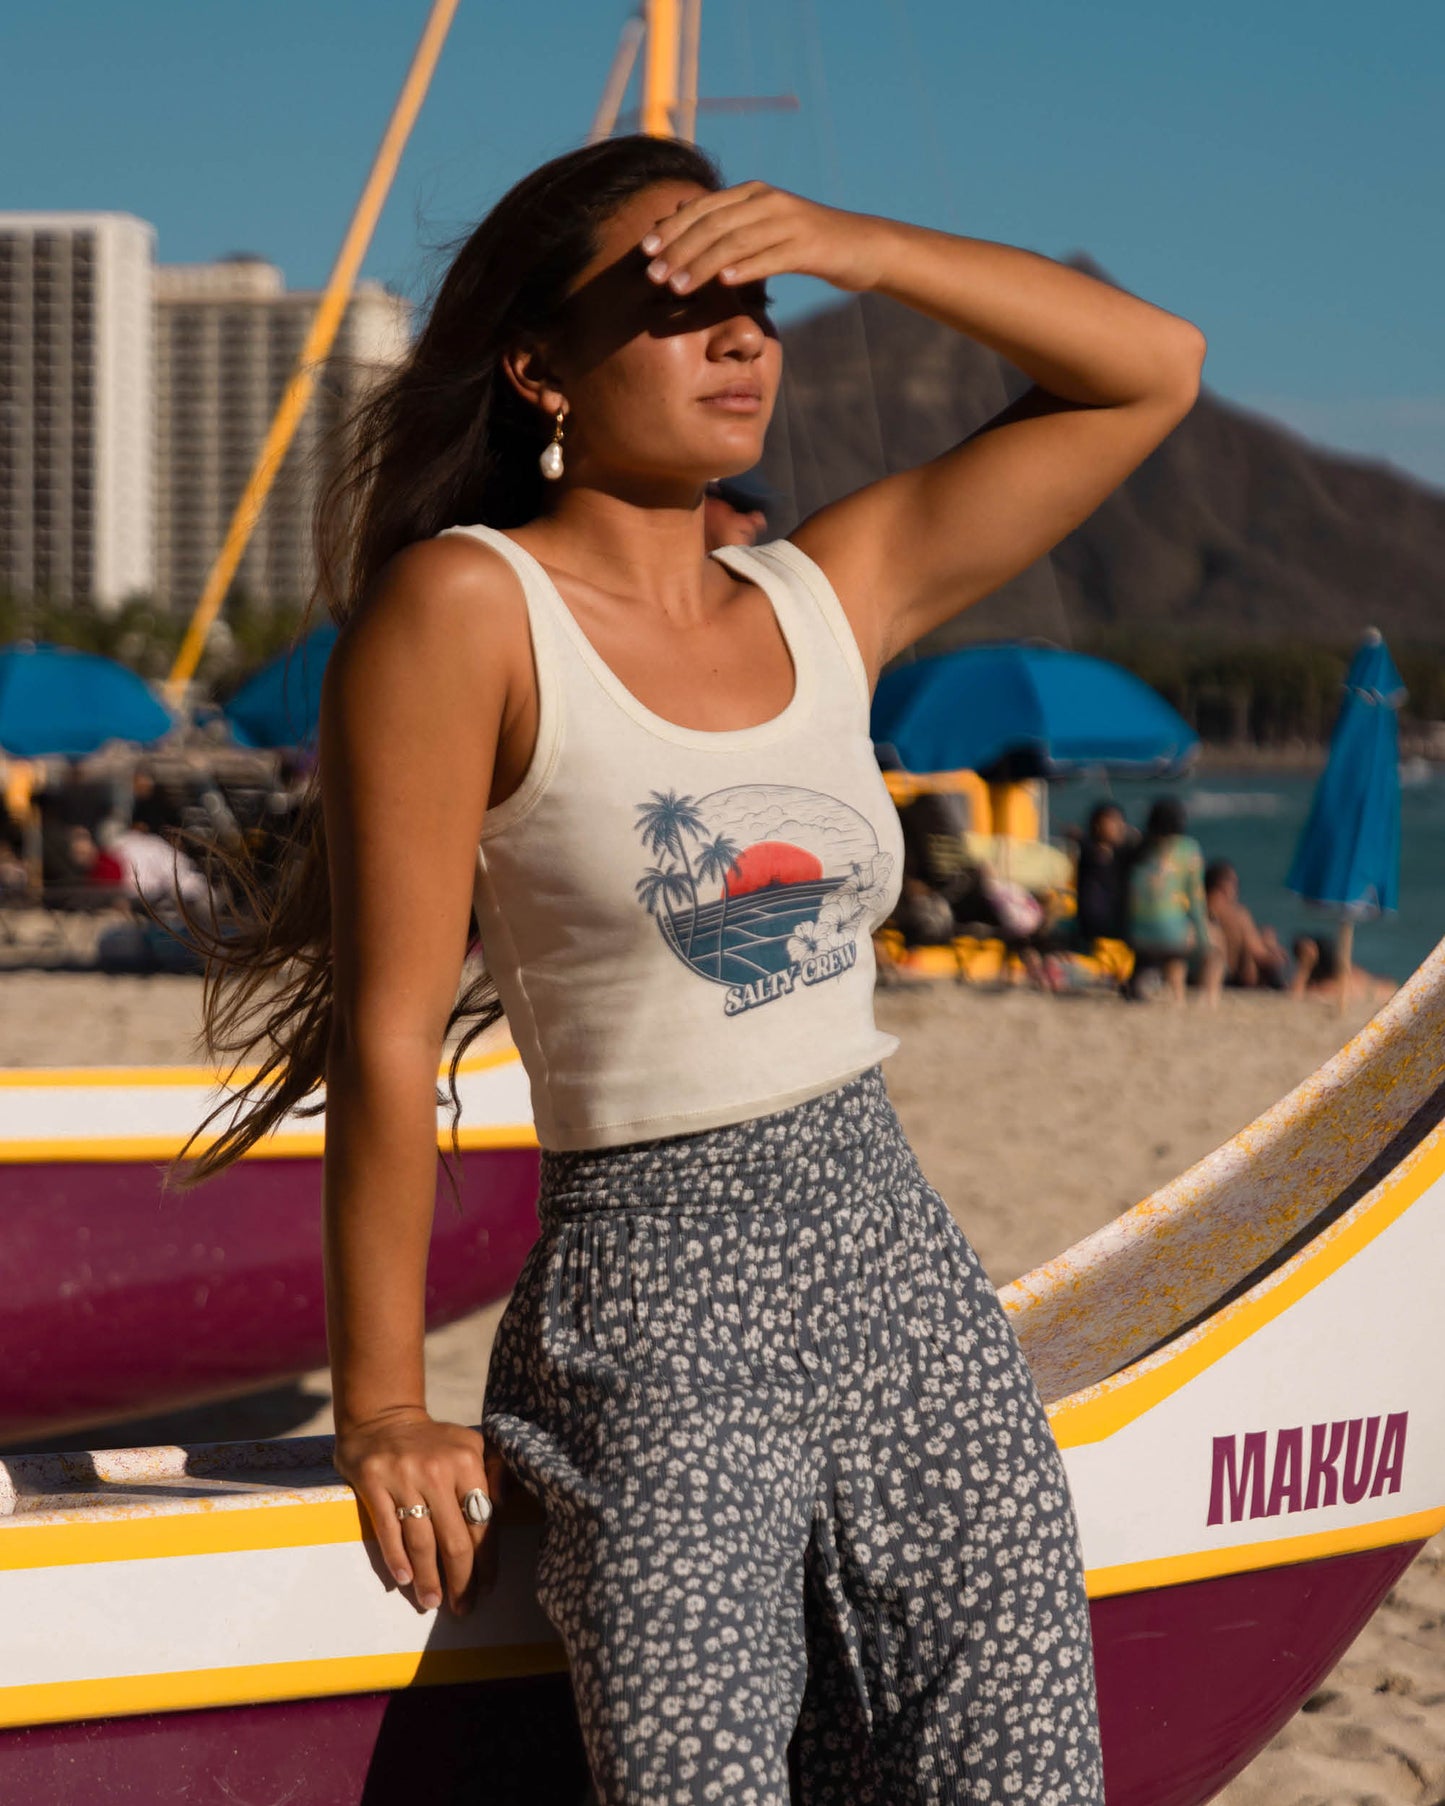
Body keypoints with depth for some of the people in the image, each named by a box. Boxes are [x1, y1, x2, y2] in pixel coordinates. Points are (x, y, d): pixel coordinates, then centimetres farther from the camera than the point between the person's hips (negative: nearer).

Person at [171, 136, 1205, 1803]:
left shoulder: (827, 599, 10)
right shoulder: (465, 606, -6)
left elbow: (1148, 370, 12)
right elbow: (389, 1031, -8)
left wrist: (844, 241, 1)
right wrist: (382, 1408, -9)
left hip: (907, 1281, 6)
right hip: (657, 1313, -5)